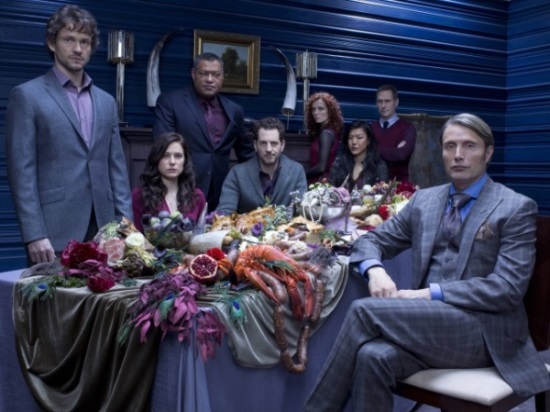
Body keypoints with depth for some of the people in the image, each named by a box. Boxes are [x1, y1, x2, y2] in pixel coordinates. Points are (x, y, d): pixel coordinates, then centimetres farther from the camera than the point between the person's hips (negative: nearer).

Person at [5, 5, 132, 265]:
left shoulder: (106, 102, 15)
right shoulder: (26, 96, 0)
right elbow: (22, 171, -7)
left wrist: (125, 223, 5)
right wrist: (34, 234, -13)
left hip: (103, 229, 5)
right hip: (54, 231, -4)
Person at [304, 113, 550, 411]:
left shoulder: (516, 208, -1)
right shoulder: (423, 200, 15)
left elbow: (507, 288, -10)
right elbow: (373, 240, 16)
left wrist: (432, 293, -18)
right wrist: (375, 270, -9)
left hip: (481, 329, -4)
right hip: (429, 321, 4)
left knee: (365, 310, -24)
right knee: (372, 356, -31)